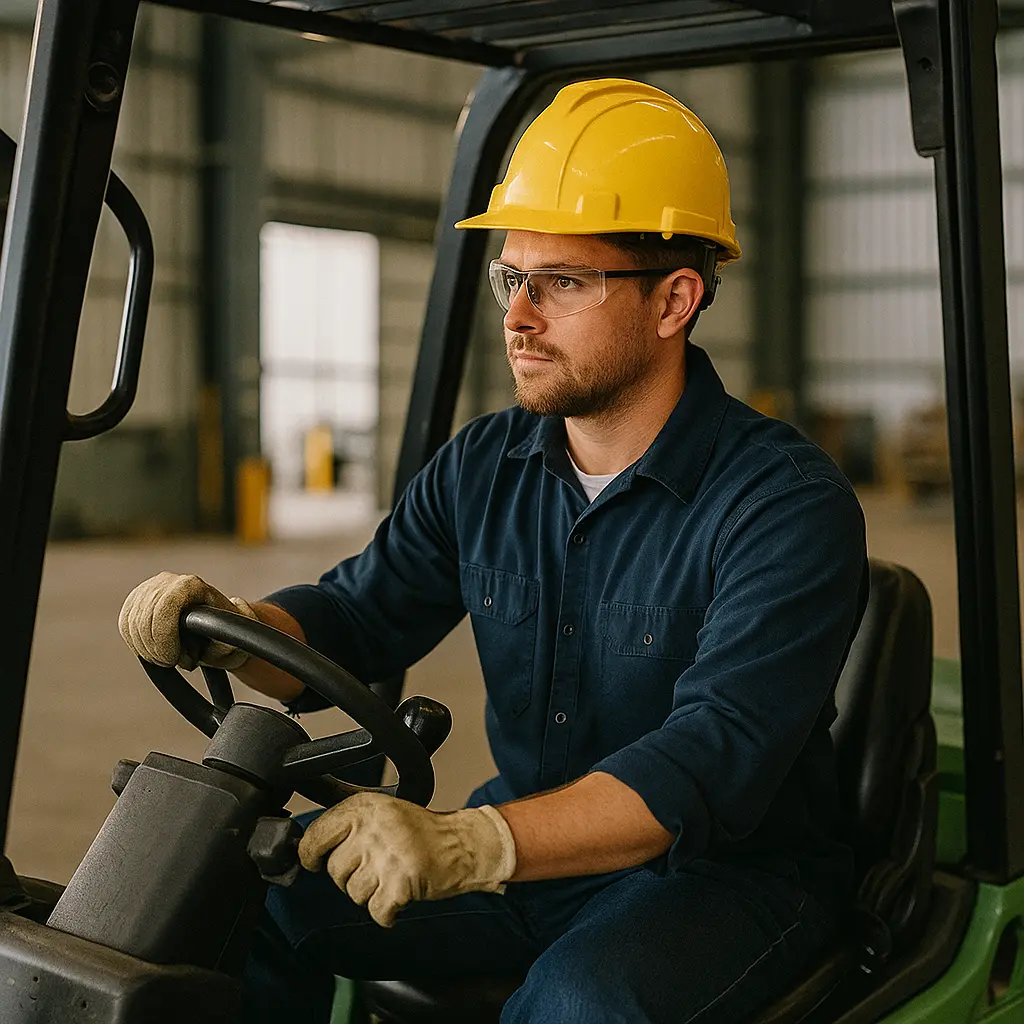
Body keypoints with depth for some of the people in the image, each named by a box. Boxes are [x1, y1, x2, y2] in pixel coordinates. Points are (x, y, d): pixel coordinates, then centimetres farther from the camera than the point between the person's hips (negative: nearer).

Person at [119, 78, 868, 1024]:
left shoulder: (790, 503, -19)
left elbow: (715, 761, -30)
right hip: (535, 849, 6)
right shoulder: (482, 468, 2)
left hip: (730, 872, -5)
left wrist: (476, 842, -44)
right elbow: (355, 625, 8)